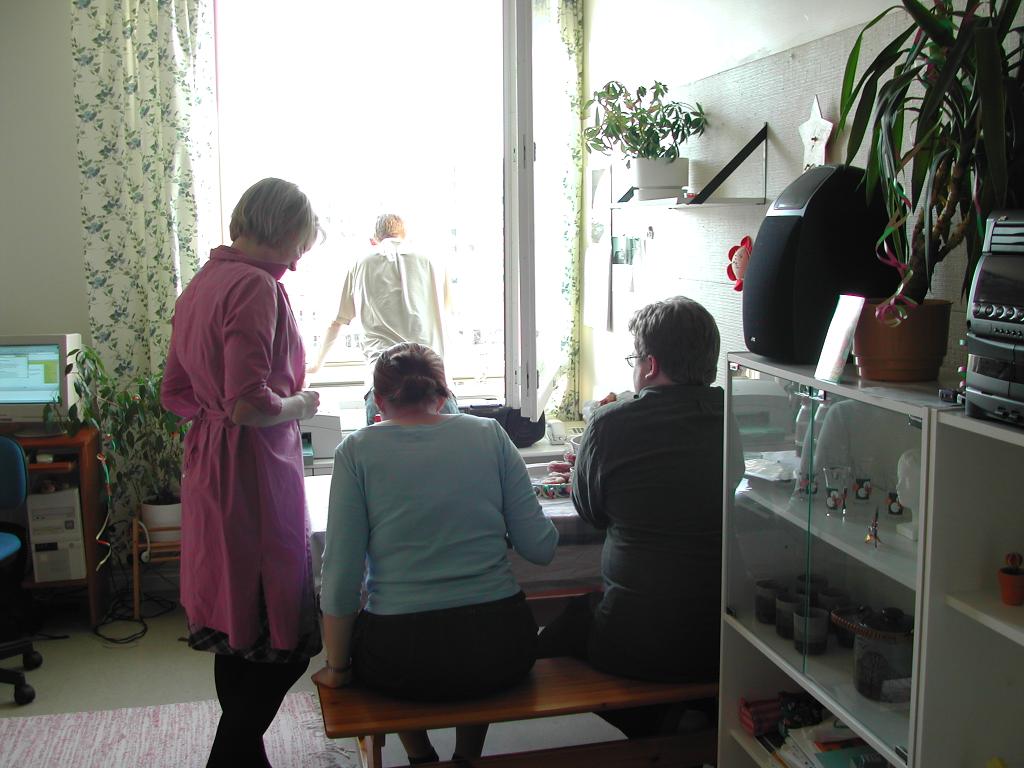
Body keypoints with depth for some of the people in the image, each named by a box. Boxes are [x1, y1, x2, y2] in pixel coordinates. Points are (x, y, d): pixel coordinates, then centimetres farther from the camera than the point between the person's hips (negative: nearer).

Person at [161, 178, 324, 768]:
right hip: (254, 472, -10)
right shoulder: (257, 286, -17)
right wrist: (299, 406, -7)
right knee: (282, 635, 1)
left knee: (237, 627, 19)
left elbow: (177, 394, 18)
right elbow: (250, 404, -25)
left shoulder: (202, 283, 13)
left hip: (208, 464, 10)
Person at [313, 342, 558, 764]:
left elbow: (341, 575, -7)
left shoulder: (357, 450, -4)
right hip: (500, 653, 1)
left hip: (402, 661, -1)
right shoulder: (489, 434, 0)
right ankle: (469, 754, 40)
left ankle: (420, 754, 35)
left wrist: (336, 668, 7)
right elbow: (541, 548, -2)